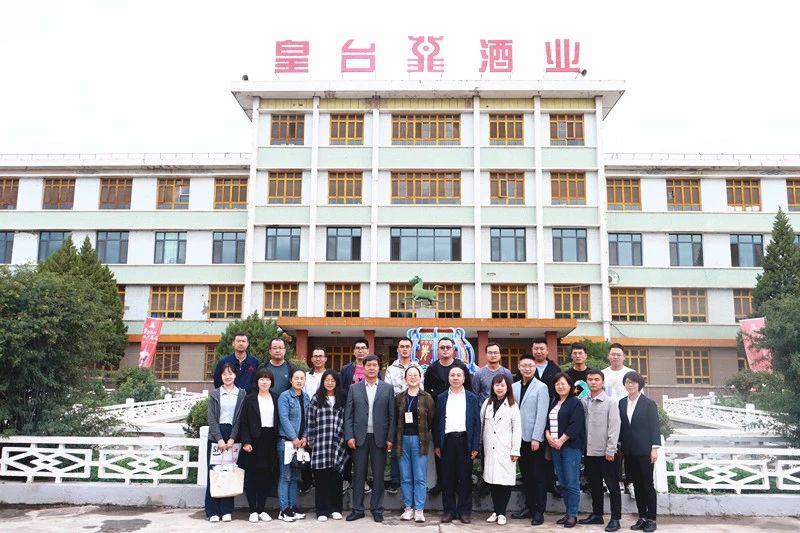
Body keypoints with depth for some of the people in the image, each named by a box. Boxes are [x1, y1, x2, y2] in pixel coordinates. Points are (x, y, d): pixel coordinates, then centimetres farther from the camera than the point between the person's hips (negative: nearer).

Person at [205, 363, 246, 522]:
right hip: (215, 436, 0)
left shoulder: (242, 394, 6)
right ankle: (212, 511, 5)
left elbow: (240, 418, 0)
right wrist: (219, 439, -11)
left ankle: (226, 510, 6)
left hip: (233, 436, 0)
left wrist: (232, 439, -9)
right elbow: (211, 419, 0)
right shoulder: (214, 394, 8)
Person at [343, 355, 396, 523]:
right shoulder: (354, 388, 6)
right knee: (358, 474, 6)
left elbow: (391, 415, 2)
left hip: (379, 437, 0)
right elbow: (348, 415, 3)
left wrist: (390, 438, -4)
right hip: (359, 437, 0)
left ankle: (377, 509, 17)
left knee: (378, 475, 6)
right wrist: (349, 436, -5)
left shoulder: (388, 388, 4)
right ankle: (357, 509, 16)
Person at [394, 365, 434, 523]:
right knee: (405, 477, 7)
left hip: (419, 440, -2)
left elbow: (431, 420, 4)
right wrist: (397, 438, 3)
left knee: (420, 477, -1)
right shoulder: (399, 398, 7)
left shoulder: (427, 398, 1)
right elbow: (395, 419, 8)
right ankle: (408, 507, 15)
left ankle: (419, 509, 6)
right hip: (403, 439, 2)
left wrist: (422, 433, 3)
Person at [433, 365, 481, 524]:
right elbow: (437, 422, 8)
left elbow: (476, 422, 3)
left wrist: (475, 446, -4)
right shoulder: (441, 398, 9)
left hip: (465, 440, -1)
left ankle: (465, 511, 14)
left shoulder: (472, 398, 6)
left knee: (465, 477, 4)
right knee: (447, 478, 4)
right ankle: (448, 510, 14)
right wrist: (437, 445, 3)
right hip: (447, 440, 1)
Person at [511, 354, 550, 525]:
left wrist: (536, 438, -15)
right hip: (519, 438, 5)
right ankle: (529, 506, 23)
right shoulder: (514, 387, 7)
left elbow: (541, 415, -11)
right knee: (525, 475, 13)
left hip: (534, 439, -5)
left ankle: (539, 511, 11)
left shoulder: (541, 387, -6)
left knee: (538, 476, 3)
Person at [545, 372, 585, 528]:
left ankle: (573, 515, 4)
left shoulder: (575, 403, -5)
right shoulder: (553, 403, 16)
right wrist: (548, 436, -4)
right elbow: (547, 422, 14)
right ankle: (568, 512, 18)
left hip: (571, 446, -6)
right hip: (555, 446, 7)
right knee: (563, 483, 10)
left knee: (572, 483, -4)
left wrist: (561, 441, -15)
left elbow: (575, 425, -14)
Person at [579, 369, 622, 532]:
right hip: (589, 452, 5)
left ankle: (615, 519, 11)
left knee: (612, 486, 3)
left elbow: (614, 427, -10)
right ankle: (597, 514, 27)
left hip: (606, 453, -5)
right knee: (594, 485, 15)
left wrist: (610, 450, -14)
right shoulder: (583, 402, 6)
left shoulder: (610, 402, -7)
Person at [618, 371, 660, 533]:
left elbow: (655, 426, -7)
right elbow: (620, 426, 9)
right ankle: (642, 517, 17)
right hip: (629, 452, 4)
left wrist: (654, 449, -11)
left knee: (647, 484, 2)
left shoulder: (649, 403, -5)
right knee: (637, 485, 10)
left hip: (644, 451, -4)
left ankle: (651, 518, 11)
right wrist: (620, 447, 7)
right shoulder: (621, 403, 6)